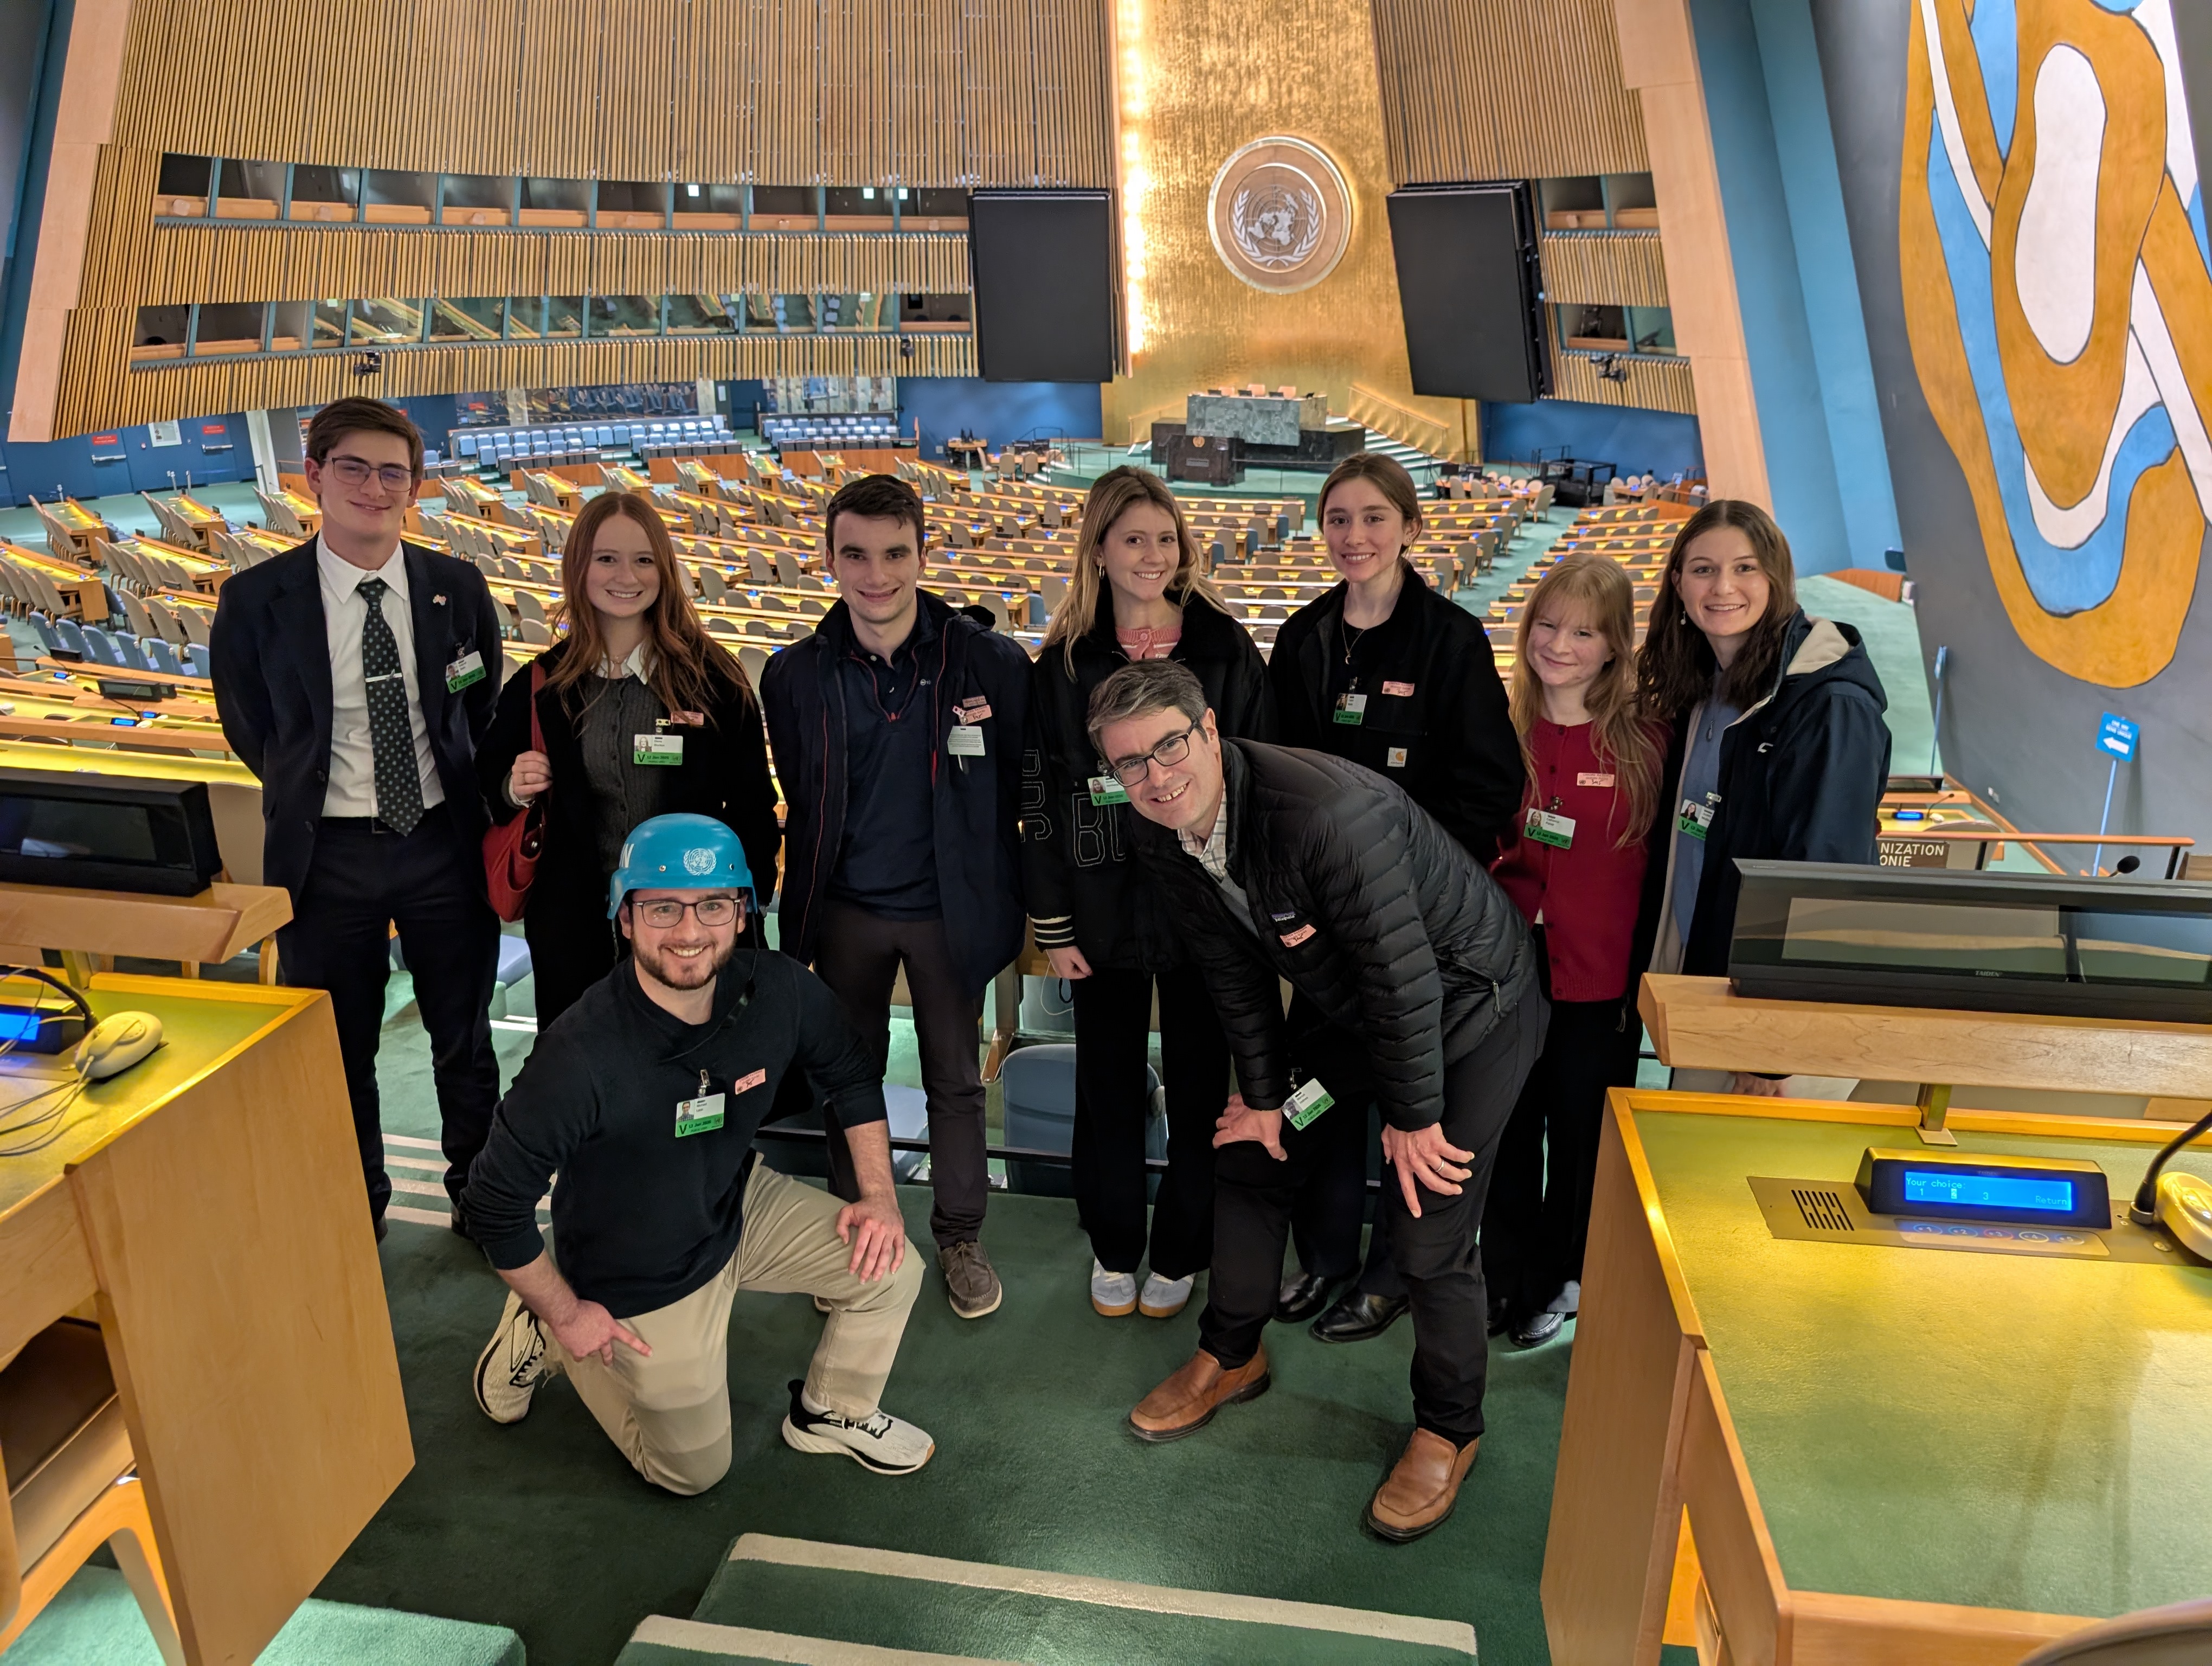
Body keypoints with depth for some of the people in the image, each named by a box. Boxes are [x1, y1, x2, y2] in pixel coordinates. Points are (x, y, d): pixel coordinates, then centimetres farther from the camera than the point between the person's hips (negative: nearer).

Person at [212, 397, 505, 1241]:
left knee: (465, 1036, 15)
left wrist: (461, 801, 8)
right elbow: (251, 730, 6)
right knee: (340, 1050, 13)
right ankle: (356, 1211, 35)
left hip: (442, 841, 1)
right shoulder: (256, 600, -8)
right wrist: (310, 795, 10)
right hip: (329, 854, -1)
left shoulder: (458, 587, -4)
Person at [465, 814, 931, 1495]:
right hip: (641, 1279, -4)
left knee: (890, 1268, -7)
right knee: (694, 1470, 13)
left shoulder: (779, 991, -21)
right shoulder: (581, 1055, -36)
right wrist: (564, 1314, -13)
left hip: (740, 1207, 4)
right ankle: (542, 1339, 28)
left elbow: (853, 1074, 0)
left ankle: (833, 1413, 21)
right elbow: (496, 1199, -23)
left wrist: (879, 1195, -8)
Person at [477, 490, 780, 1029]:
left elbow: (751, 803, -2)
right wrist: (513, 789, -9)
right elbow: (492, 772, 14)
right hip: (573, 923, 2)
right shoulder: (544, 683, 1)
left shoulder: (711, 675, -6)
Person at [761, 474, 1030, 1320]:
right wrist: (799, 908, 5)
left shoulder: (990, 662, -13)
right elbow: (799, 803, 5)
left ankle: (960, 1236, 33)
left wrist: (998, 892, -3)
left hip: (948, 910, -1)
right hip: (845, 911, 2)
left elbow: (1019, 787, -3)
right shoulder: (796, 675, -6)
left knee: (956, 1081, 13)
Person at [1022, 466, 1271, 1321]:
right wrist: (1053, 926, -3)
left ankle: (1180, 1251, 31)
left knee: (1199, 1085, 11)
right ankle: (1114, 1246, 33)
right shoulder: (1066, 661, -1)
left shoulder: (1227, 650, -2)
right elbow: (1041, 800, 0)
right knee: (1109, 1083, 13)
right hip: (1105, 907, 1)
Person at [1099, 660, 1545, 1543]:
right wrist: (1267, 1095, 4)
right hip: (1346, 1005, 8)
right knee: (1249, 1153, 13)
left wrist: (1414, 1117, -19)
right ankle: (1231, 1357, 37)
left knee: (1429, 1234, -7)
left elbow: (1405, 976, -30)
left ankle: (1449, 1430, 21)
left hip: (1467, 1010, -7)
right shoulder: (1163, 842, -12)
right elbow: (1237, 973, 1)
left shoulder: (1327, 811, -38)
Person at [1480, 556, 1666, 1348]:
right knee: (1506, 1138, 15)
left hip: (1600, 984, -2)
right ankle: (1508, 1281, 34)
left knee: (1584, 1142, 15)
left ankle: (1566, 1283, 37)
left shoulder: (1646, 741, -8)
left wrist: (1649, 973, -7)